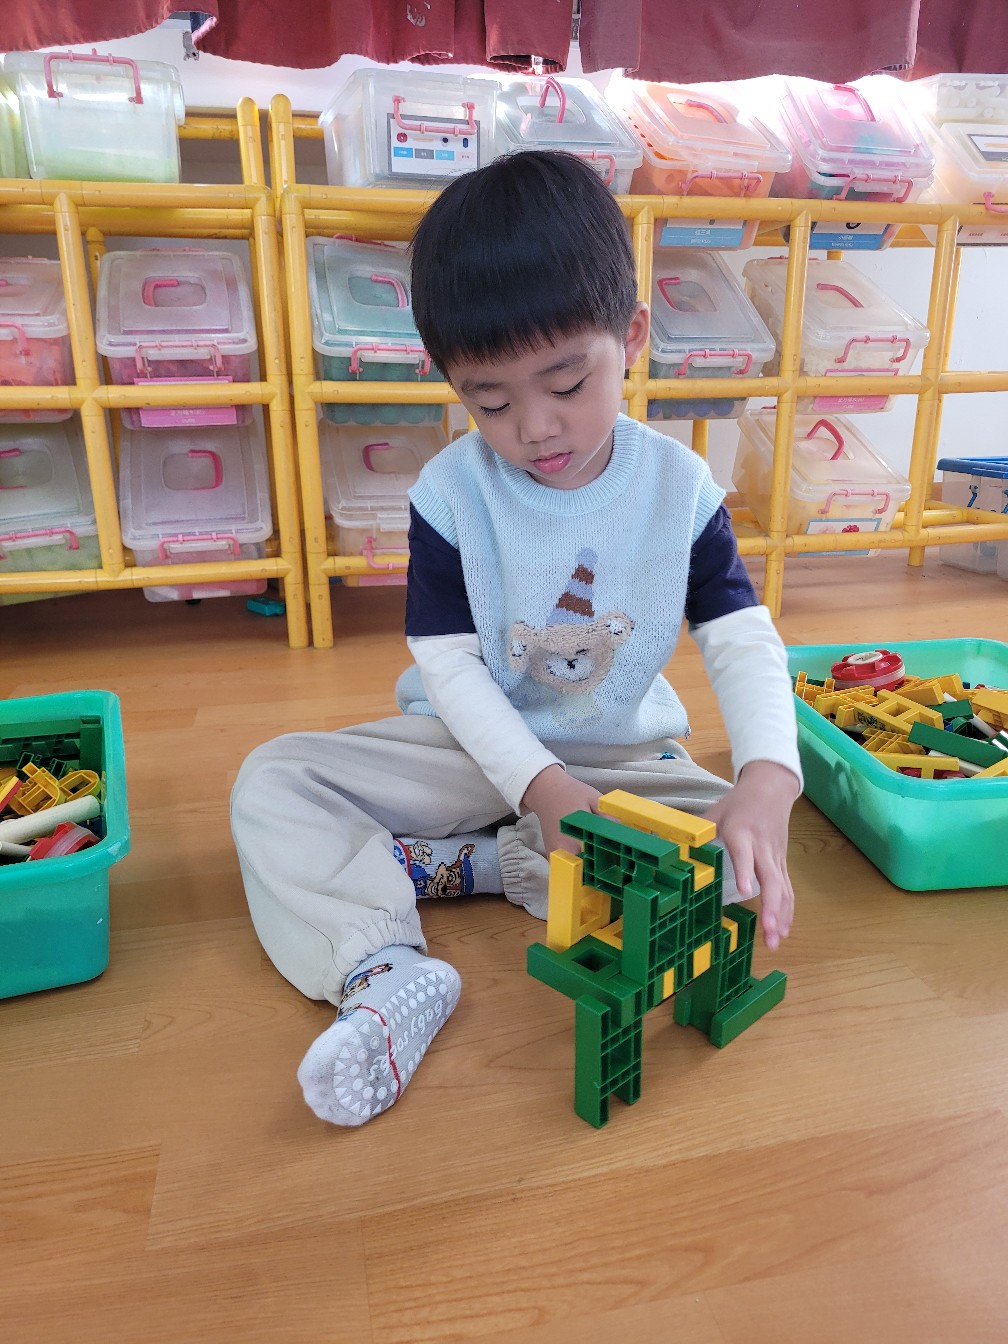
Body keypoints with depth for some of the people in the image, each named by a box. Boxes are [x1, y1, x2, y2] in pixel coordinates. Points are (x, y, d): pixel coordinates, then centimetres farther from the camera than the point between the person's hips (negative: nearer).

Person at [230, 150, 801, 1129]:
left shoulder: (680, 486, -10)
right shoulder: (449, 492, -12)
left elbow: (745, 644, -13)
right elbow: (449, 665, -13)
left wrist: (767, 781, -34)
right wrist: (541, 784, -27)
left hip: (622, 754, 1)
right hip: (471, 748, 0)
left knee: (741, 849, -25)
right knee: (271, 781, -16)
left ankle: (452, 864, -21)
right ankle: (385, 971, -32)